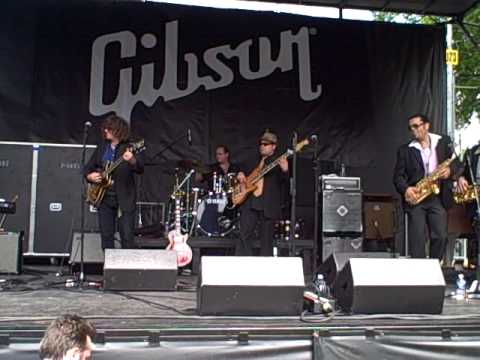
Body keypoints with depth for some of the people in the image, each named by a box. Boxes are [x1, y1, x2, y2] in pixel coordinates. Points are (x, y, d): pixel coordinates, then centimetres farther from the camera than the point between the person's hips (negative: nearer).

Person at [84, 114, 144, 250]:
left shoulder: (129, 148, -5)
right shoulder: (101, 148, 11)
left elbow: (140, 169, -20)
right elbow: (88, 167, 20)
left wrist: (132, 160, -41)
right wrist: (90, 176, -3)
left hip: (124, 199, -5)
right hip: (104, 197, 5)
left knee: (127, 237, -5)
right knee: (106, 237, 8)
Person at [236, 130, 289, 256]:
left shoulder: (279, 162, 4)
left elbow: (283, 180, -10)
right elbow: (242, 169, 32)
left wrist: (284, 170, -33)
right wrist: (240, 174, 7)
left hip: (268, 206, -4)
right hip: (249, 203, 4)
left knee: (266, 240, 0)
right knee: (244, 236, -3)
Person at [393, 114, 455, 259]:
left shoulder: (444, 142, 8)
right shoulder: (404, 150, 6)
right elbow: (398, 176, 2)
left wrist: (450, 170, -13)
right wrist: (406, 189, -18)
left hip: (438, 198, 1)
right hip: (416, 199, 0)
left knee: (440, 236, -3)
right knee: (417, 238, -4)